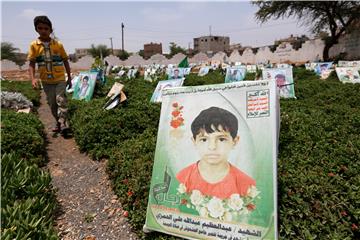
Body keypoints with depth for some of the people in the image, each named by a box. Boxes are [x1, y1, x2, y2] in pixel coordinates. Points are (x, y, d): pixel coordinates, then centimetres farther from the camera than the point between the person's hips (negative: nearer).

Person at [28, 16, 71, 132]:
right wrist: (33, 78, -17)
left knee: (60, 99, -15)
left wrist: (69, 78, 4)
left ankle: (63, 122, -8)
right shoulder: (34, 45, -3)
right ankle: (58, 122, 25)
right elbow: (31, 64, -3)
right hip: (46, 81, 2)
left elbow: (65, 61, 4)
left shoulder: (58, 45, -4)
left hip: (60, 79, -2)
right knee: (52, 104, 10)